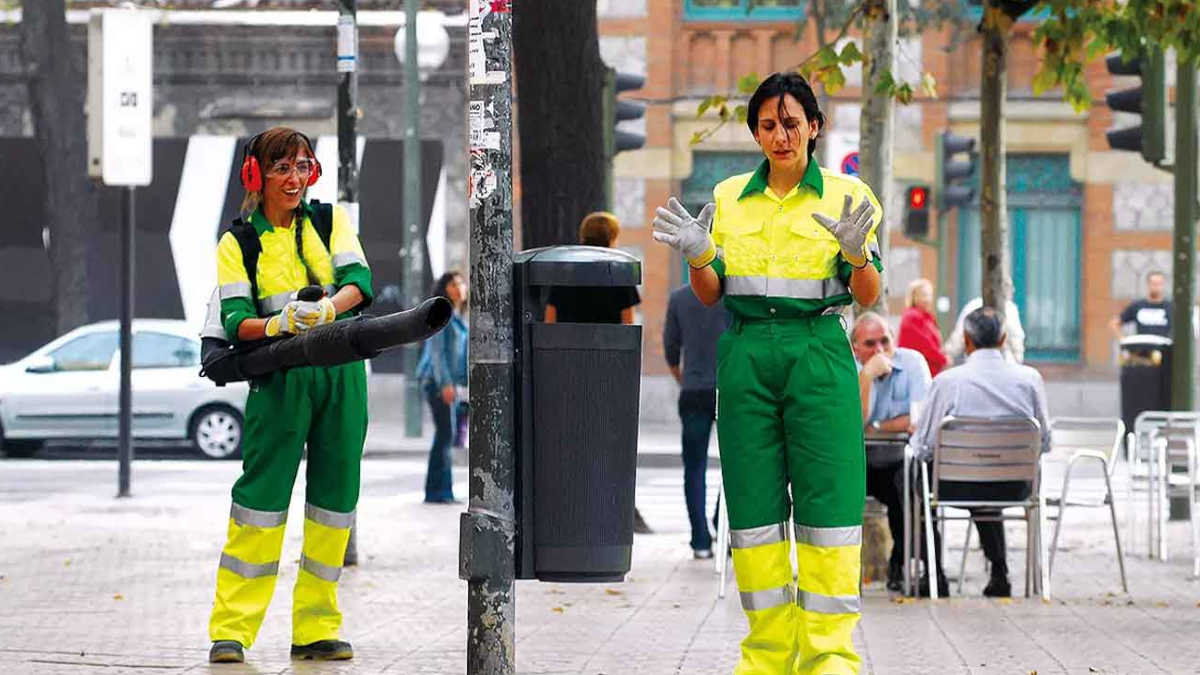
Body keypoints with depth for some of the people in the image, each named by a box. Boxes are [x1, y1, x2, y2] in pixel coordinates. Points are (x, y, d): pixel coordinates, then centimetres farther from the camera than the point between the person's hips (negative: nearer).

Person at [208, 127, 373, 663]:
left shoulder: (331, 221, 12)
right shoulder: (237, 244, 6)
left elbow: (359, 281, -4)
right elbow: (235, 321, -6)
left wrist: (326, 308, -26)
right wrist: (279, 324, -27)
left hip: (343, 376, 3)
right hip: (279, 379, -3)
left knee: (334, 499, 2)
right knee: (262, 496, -10)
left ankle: (316, 629, 9)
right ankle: (230, 629, -7)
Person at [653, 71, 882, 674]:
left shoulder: (845, 195, 5)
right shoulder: (728, 197, 13)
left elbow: (868, 296, 0)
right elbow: (711, 294, 13)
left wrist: (856, 253, -20)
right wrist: (697, 256, -7)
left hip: (818, 351, -3)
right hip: (747, 353, 3)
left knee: (827, 497, -9)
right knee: (753, 504, 0)